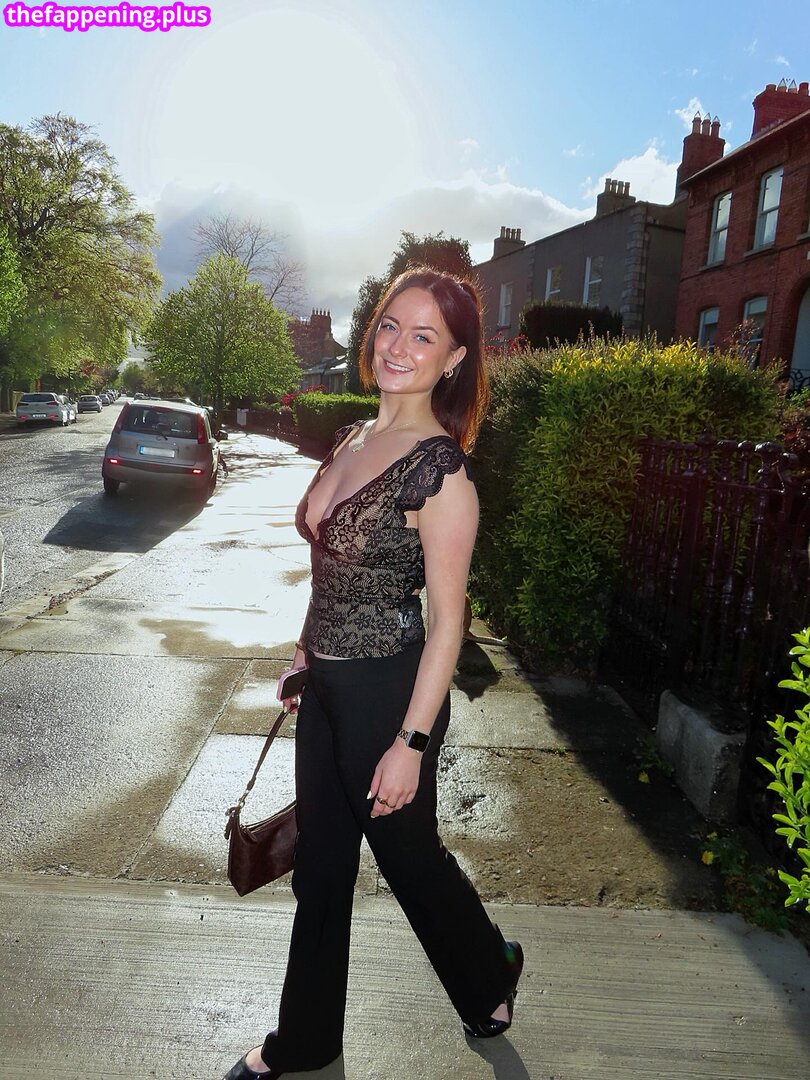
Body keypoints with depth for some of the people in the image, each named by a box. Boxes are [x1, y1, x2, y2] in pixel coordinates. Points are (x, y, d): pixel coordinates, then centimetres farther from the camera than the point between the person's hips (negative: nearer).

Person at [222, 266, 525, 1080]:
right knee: (319, 862, 20)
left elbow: (447, 618, -18)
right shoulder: (352, 440, 4)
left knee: (406, 851, 17)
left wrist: (410, 743, -16)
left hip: (387, 690, -7)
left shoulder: (439, 467, -20)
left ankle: (488, 973, 50)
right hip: (327, 684, 7)